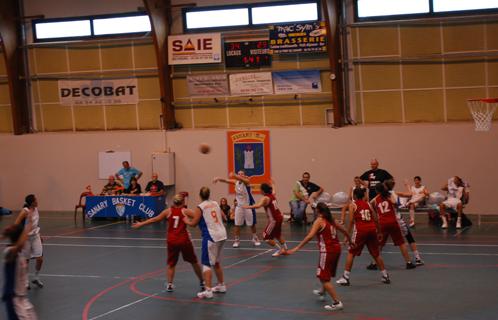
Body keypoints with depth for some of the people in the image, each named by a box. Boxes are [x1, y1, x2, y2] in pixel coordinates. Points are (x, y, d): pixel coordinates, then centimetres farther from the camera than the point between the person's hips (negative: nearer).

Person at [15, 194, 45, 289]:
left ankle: (36, 278, 22)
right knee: (26, 260, 5)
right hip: (26, 238, -6)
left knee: (40, 259, 1)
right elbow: (16, 225, -19)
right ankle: (25, 282, 21)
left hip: (35, 236, 6)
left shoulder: (36, 209, 2)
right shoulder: (25, 212, -19)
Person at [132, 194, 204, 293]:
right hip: (184, 240, -2)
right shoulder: (185, 211, 2)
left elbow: (154, 219, 13)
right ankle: (202, 283, 21)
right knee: (194, 262, 13)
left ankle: (169, 284, 3)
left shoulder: (168, 211, 8)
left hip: (171, 241, 2)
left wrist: (140, 224, 23)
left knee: (171, 264, 15)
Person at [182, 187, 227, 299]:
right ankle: (221, 286, 31)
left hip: (211, 236, -7)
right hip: (222, 234, 7)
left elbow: (193, 223, -5)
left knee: (206, 264, -5)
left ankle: (208, 291, -12)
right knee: (216, 262, 22)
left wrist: (186, 220, 16)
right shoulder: (215, 203, 11)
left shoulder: (200, 207, -6)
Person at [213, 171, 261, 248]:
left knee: (252, 224, 8)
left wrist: (234, 175, -61)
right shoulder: (236, 182, -1)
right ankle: (236, 241, 7)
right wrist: (219, 179, -32)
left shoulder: (246, 181, -17)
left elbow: (241, 179, -39)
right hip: (239, 206, 4)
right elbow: (226, 180, -10)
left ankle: (255, 239, 26)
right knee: (237, 224, -1)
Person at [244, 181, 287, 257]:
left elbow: (258, 205, -36)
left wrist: (248, 207, -38)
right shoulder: (272, 195, 7)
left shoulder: (265, 198, -17)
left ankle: (280, 250, 6)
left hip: (274, 220, -9)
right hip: (279, 217, 9)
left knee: (266, 237, 0)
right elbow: (273, 191, 33)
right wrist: (272, 185, 52)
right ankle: (285, 249, 40)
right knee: (278, 235, 28)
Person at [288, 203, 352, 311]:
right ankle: (322, 291, 56)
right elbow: (344, 231, 21)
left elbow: (310, 236, -22)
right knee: (326, 273, 31)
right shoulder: (331, 220, 12)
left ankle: (337, 302, -7)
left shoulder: (319, 221, -9)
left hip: (327, 251, -8)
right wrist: (350, 240, 41)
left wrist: (297, 248, -23)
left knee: (324, 278, -1)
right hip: (336, 248, 8)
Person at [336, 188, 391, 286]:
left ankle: (345, 278, 1)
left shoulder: (352, 205, 6)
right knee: (376, 254, 17)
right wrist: (379, 232, 21)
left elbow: (351, 221, -4)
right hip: (372, 229, 4)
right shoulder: (368, 204, 17)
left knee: (351, 253, 6)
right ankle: (385, 276, 22)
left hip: (360, 230, -4)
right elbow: (376, 219, 13)